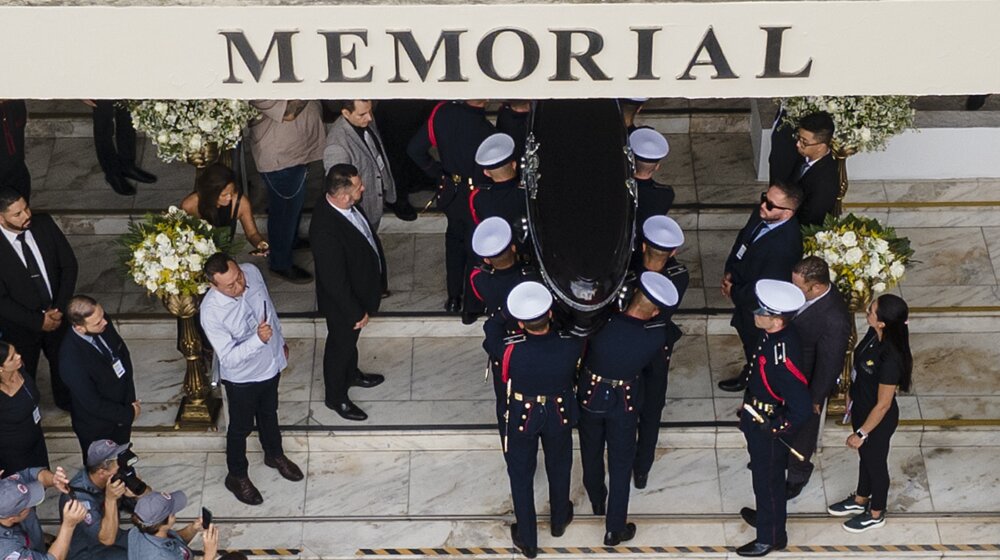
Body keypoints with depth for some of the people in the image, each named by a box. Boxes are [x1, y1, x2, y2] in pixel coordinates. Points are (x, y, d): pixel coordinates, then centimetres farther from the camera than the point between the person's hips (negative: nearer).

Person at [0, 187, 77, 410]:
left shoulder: (44, 224, -17)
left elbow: (69, 264, -8)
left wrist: (59, 308, -14)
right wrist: (38, 321, -20)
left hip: (57, 314, 4)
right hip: (21, 325, -4)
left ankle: (66, 400, 55)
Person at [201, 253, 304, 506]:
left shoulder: (252, 272, -20)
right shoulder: (211, 312, -36)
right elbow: (229, 358, -31)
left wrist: (280, 340, 14)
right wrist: (258, 340, -46)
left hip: (271, 363, 5)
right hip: (242, 378, -5)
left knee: (269, 413, 30)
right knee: (241, 428, 18)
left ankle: (274, 454, 56)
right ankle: (237, 477, 43)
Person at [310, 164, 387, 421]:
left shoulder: (341, 203, -16)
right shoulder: (326, 231, -43)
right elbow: (334, 281, -31)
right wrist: (356, 313, -18)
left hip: (359, 292, 8)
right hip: (342, 302, -8)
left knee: (350, 340, 33)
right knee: (340, 346, 18)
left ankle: (351, 374, 59)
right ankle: (336, 398, 42)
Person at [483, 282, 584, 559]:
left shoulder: (510, 350, -35)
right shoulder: (571, 345, -31)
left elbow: (491, 340, -10)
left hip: (522, 417, -2)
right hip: (560, 415, 2)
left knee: (521, 476, 21)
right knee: (559, 468, 29)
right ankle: (559, 521, 53)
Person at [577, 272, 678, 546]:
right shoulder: (657, 335, -27)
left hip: (591, 397, 1)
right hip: (625, 403, -1)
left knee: (591, 455, 26)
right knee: (620, 466, 15)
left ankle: (597, 502, 50)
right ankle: (615, 529, 23)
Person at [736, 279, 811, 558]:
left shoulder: (782, 359, -39)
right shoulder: (773, 335, -12)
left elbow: (801, 408, -36)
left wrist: (777, 429, -20)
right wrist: (748, 410, 17)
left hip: (767, 430, -8)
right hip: (757, 420, 8)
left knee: (769, 480, 15)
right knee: (762, 474, 30)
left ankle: (771, 537, 36)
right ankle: (766, 514, 54)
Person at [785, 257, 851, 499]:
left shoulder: (835, 321, -40)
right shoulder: (808, 292, -18)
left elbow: (830, 365, -26)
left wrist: (814, 399, -14)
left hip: (807, 384, -7)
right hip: (788, 371, 7)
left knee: (802, 430, 21)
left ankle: (798, 474, 48)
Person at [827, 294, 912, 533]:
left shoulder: (890, 359, -39)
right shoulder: (873, 334, -15)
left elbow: (883, 404, -27)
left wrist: (862, 433, -17)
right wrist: (852, 397, 18)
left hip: (878, 420, -7)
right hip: (861, 409, 7)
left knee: (876, 462, 18)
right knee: (865, 456, 30)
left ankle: (876, 514, 44)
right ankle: (860, 500, 55)